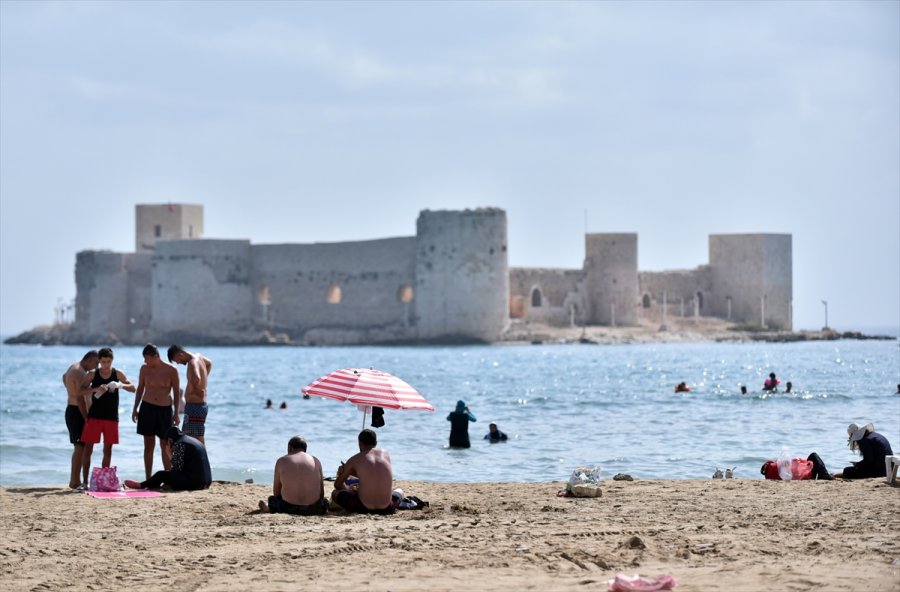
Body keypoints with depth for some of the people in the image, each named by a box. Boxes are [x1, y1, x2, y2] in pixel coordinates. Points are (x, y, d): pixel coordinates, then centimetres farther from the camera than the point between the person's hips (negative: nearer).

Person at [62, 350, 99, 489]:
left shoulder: (73, 368, 13)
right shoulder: (81, 373, -19)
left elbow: (64, 377, 36)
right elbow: (80, 398, -23)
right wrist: (86, 418, -21)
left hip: (71, 409, 11)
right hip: (78, 412, -11)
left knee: (78, 447, 15)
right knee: (81, 447, -10)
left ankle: (74, 480, 18)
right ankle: (76, 481, -13)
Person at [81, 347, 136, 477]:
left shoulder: (117, 374, 2)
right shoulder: (92, 374, -1)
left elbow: (132, 388, -2)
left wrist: (120, 385, -22)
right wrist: (95, 389, -26)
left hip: (111, 417, 2)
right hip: (94, 416, -2)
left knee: (108, 449, 7)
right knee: (88, 448, -4)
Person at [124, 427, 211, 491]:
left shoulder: (179, 444, -9)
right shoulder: (194, 441, 20)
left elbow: (177, 468, -11)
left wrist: (171, 453, 2)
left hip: (193, 481, -9)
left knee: (161, 475, 8)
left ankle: (141, 485, 29)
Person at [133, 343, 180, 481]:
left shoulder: (171, 370, -6)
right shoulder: (145, 369, 1)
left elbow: (176, 392, 1)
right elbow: (140, 389, 12)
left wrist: (176, 413, -1)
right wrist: (135, 409, 10)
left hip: (165, 409, -2)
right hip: (147, 408, 2)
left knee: (165, 446, 0)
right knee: (149, 445, 4)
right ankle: (148, 479, 8)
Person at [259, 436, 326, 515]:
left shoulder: (281, 461, 4)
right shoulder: (316, 461, 8)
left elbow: (276, 493, 7)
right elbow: (321, 492, 10)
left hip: (289, 509, -1)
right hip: (314, 509, 1)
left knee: (272, 499, 25)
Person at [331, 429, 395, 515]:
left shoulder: (355, 459, 0)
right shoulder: (386, 454, 9)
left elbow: (338, 485, 12)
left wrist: (348, 489, 33)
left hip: (363, 508, -3)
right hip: (386, 509, 3)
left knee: (335, 493, 21)